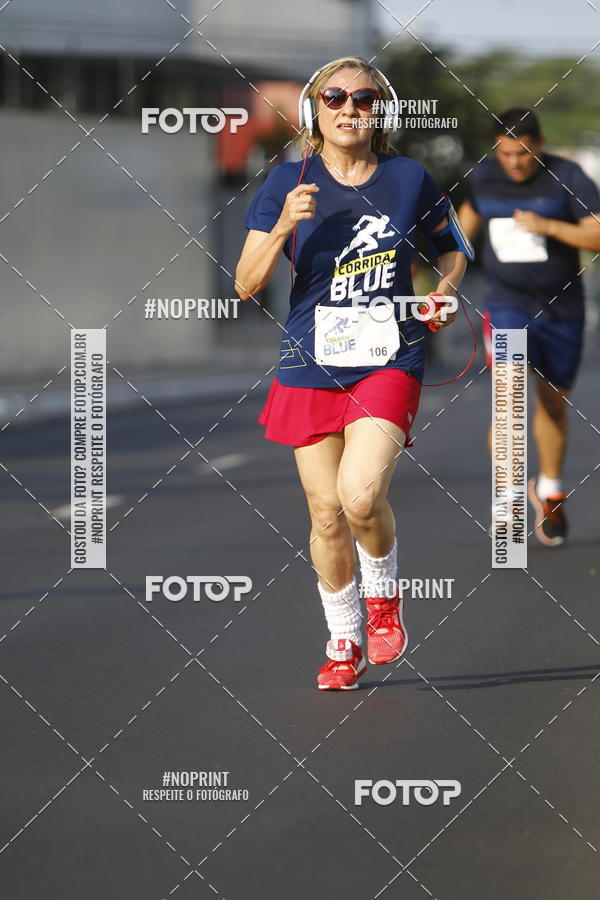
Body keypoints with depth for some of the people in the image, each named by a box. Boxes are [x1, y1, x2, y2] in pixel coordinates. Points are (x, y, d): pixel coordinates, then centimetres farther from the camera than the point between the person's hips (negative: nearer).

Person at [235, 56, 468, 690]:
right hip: (311, 367, 2)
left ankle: (383, 593, 10)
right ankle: (343, 643, 22)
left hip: (389, 360, -1)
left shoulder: (409, 179, 1)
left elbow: (450, 246, 20)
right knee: (326, 512, 3)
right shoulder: (289, 183, 0)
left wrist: (444, 290, -1)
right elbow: (246, 285, -3)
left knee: (360, 495, -20)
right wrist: (284, 225, -18)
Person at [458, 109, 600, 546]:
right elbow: (472, 211, 22)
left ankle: (549, 491, 35)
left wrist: (547, 226, -29)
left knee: (553, 403, 13)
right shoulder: (484, 177, -1)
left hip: (562, 311, 0)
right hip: (508, 308, 0)